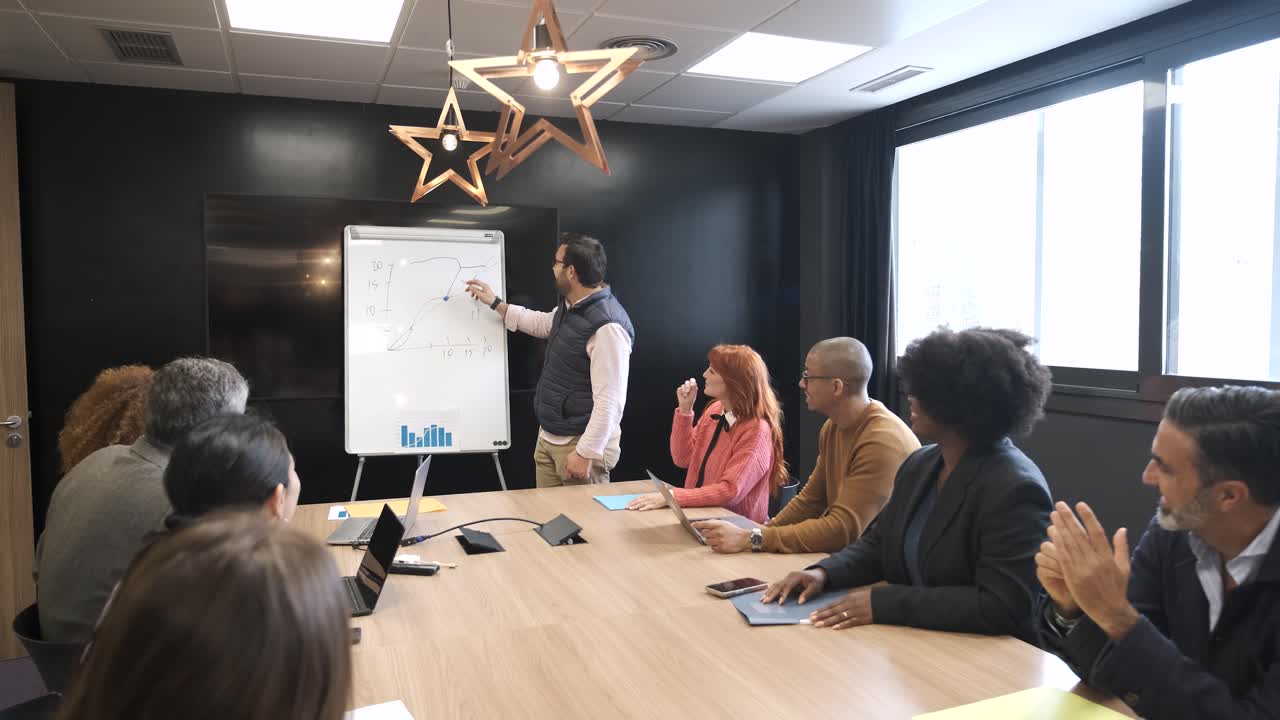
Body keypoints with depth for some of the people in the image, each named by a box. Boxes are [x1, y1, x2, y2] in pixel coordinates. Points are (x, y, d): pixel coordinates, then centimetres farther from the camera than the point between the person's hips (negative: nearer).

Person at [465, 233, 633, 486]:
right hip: (548, 437, 9)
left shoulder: (607, 326, -24)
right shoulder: (570, 307, 7)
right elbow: (543, 324, 31)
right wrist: (495, 303, 28)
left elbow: (609, 401, -26)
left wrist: (586, 454, -24)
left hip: (579, 444, -9)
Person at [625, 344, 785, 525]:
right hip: (701, 514, 7)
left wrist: (670, 496, -28)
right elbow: (683, 459, 9)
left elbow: (731, 491, -23)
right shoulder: (715, 409, 4)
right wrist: (685, 409, -2)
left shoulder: (756, 430, -18)